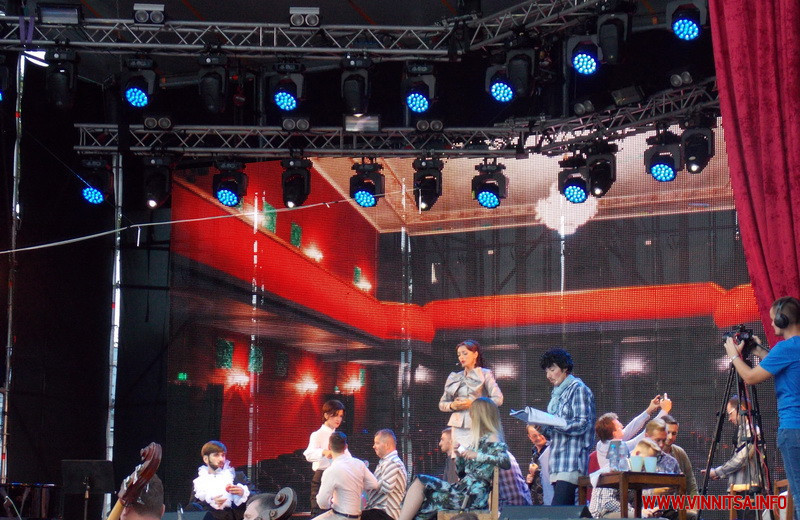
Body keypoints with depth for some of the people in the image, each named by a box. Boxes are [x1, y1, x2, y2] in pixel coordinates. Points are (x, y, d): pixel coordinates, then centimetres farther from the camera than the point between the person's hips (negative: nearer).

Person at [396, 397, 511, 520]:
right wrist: (459, 456, 7)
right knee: (420, 483, -3)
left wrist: (477, 455, -22)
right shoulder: (478, 440, 23)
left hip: (473, 495, -8)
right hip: (461, 488, 8)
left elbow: (506, 462, -22)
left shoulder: (492, 438, -3)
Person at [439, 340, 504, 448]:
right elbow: (442, 404, 20)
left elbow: (498, 399, -4)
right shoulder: (454, 377, 18)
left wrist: (473, 403, -10)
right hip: (458, 427, 4)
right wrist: (452, 405, -2)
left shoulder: (485, 374, 7)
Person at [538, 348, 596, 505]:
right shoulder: (557, 393, 22)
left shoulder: (578, 389, -2)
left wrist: (551, 422, -16)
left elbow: (582, 424, -13)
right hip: (557, 463, 8)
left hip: (572, 462, -8)